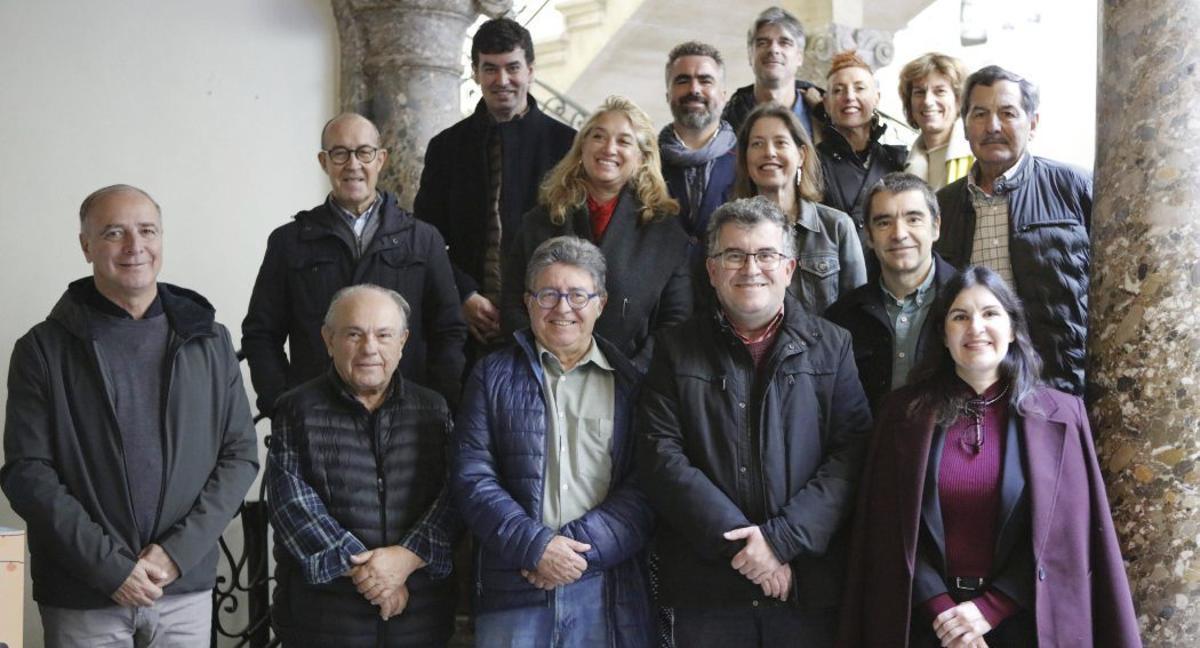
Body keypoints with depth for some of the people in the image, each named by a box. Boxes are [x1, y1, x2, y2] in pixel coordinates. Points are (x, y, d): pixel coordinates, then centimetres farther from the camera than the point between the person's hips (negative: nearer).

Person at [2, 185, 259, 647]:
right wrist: (109, 566, -14)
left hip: (187, 589, 2)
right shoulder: (43, 349, -1)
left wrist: (178, 550, -9)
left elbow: (241, 456, 3)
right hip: (82, 598, -1)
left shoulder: (210, 341, 5)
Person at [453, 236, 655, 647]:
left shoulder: (630, 381, 6)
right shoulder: (494, 376, 8)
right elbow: (473, 478, 0)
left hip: (610, 592, 0)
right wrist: (534, 546, -12)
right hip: (511, 588, 0)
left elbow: (646, 486, -3)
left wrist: (579, 546, -14)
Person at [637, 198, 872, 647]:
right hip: (706, 589, 0)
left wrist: (782, 538, -14)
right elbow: (660, 456, -4)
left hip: (809, 588, 0)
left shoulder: (832, 347, 7)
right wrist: (738, 541, -13)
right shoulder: (676, 351, 6)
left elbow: (852, 452, -3)